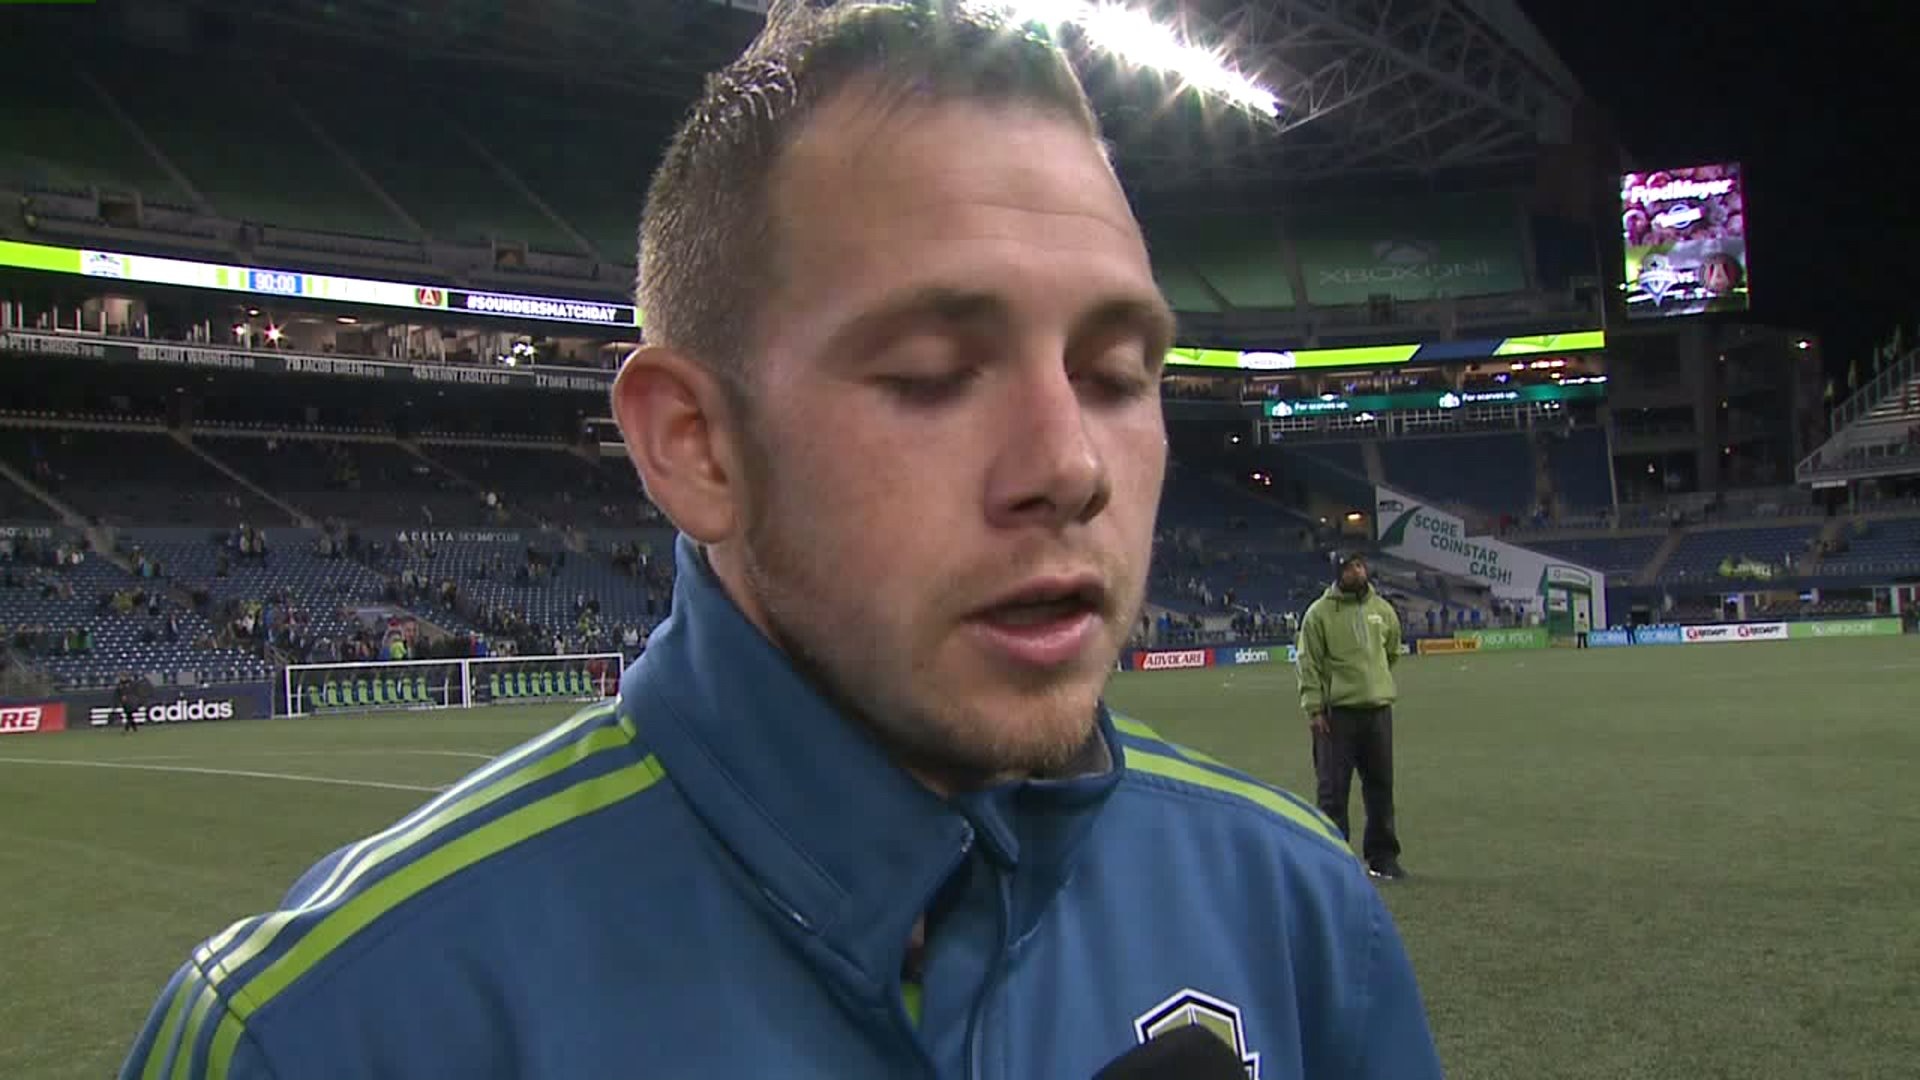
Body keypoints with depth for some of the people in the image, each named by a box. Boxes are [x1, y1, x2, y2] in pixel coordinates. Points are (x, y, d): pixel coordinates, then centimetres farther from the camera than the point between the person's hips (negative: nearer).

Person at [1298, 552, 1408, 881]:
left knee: (1381, 785, 10)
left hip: (1378, 708, 4)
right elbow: (1309, 664, -7)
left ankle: (1382, 856, 21)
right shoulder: (1320, 613, -5)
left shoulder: (1382, 609, 9)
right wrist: (1314, 708, -13)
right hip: (1337, 712, -4)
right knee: (1334, 788, -1)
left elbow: (1393, 652, 24)